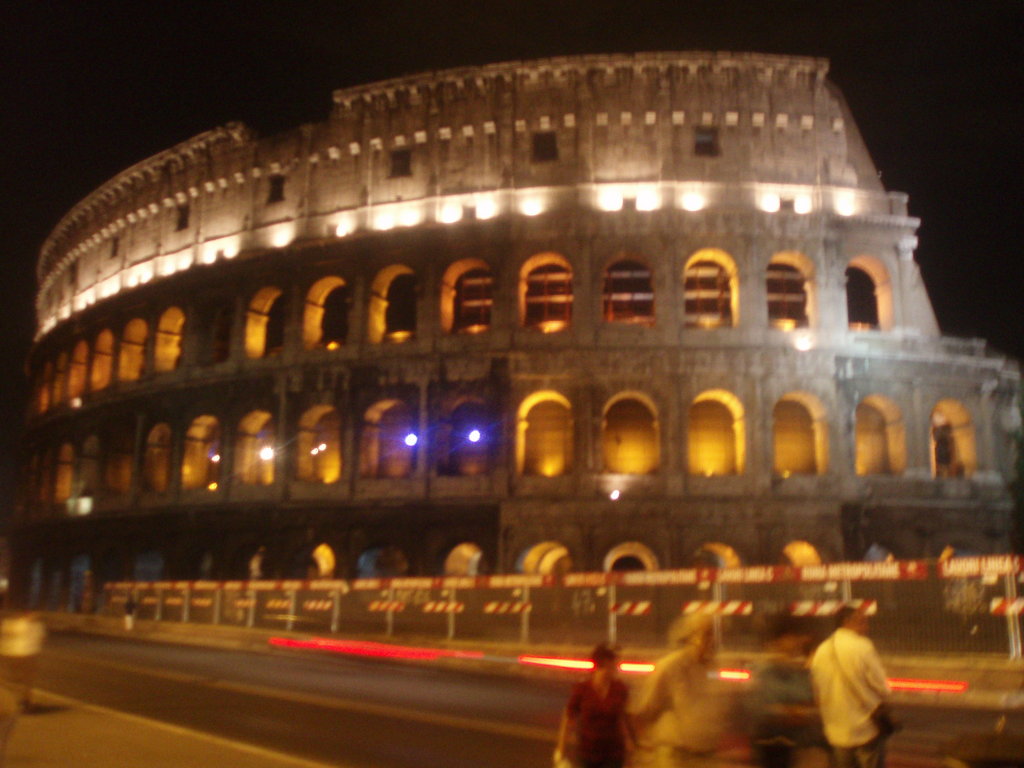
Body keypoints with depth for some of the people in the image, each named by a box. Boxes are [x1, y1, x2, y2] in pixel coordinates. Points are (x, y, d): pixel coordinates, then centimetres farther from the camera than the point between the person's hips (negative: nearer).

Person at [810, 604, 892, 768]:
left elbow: (816, 693, 5)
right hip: (867, 730, -5)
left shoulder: (820, 652, 1)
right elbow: (882, 689, -13)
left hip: (836, 733, 5)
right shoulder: (863, 647, -15)